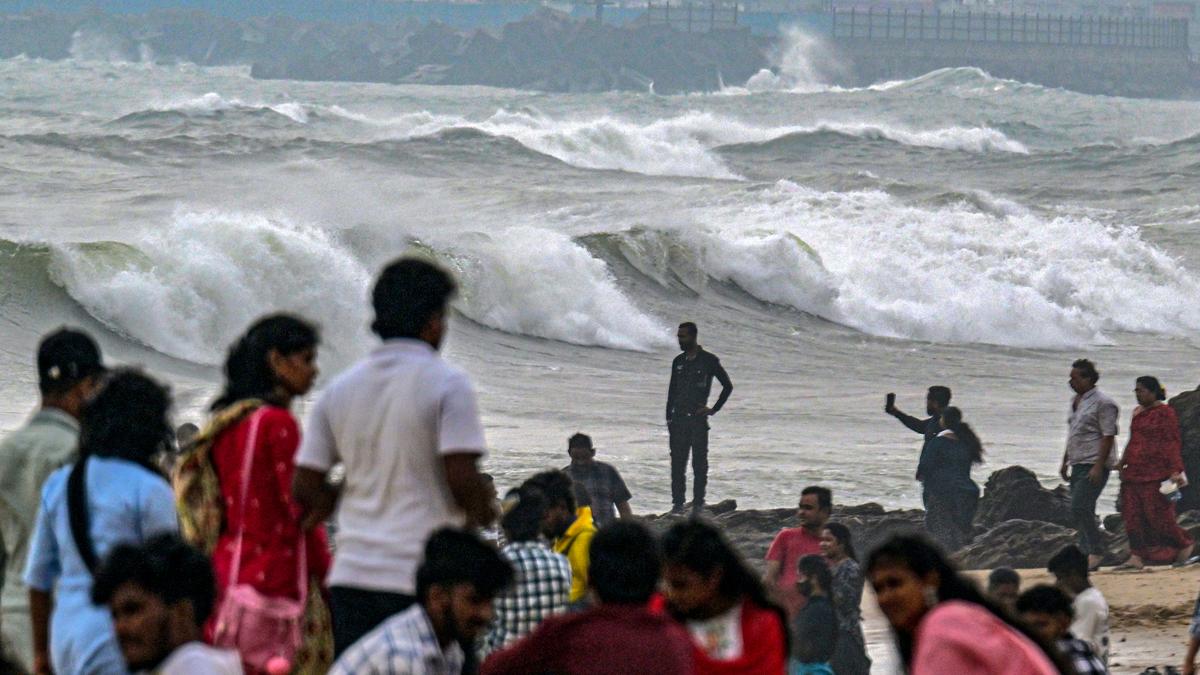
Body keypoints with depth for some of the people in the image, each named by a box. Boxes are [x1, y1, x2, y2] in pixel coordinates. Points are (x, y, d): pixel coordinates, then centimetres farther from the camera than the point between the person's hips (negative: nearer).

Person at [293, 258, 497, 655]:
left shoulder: (340, 389, 10)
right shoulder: (446, 384, -6)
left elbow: (304, 488, 9)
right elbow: (461, 476, -14)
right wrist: (482, 512, 6)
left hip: (351, 575, 5)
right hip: (424, 574, -5)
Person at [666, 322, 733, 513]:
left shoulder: (709, 361, -2)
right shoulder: (679, 361, 13)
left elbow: (728, 386, 2)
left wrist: (714, 409, -3)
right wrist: (669, 417, 10)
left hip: (698, 419, -4)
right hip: (678, 419, 4)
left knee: (699, 463, -2)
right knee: (677, 463, 2)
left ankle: (698, 503, 2)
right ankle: (678, 502, 5)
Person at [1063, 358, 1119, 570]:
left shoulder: (1103, 403, -11)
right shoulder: (1076, 401, 17)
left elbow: (1108, 436, -15)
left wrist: (1098, 466, -21)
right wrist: (1065, 462, 23)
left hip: (1093, 465, -9)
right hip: (1078, 465, 9)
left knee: (1080, 508, -17)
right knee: (1082, 512, 7)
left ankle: (1096, 552, -10)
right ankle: (1086, 553, 10)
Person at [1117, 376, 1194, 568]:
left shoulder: (1164, 412, -7)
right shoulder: (1137, 412, 16)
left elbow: (1173, 444, -11)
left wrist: (1176, 471, -17)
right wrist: (1123, 463, 20)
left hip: (1156, 473, -8)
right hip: (1134, 472, 8)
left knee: (1159, 514, -5)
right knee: (1132, 515, 0)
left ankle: (1184, 545, 16)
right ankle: (1136, 556, 1)